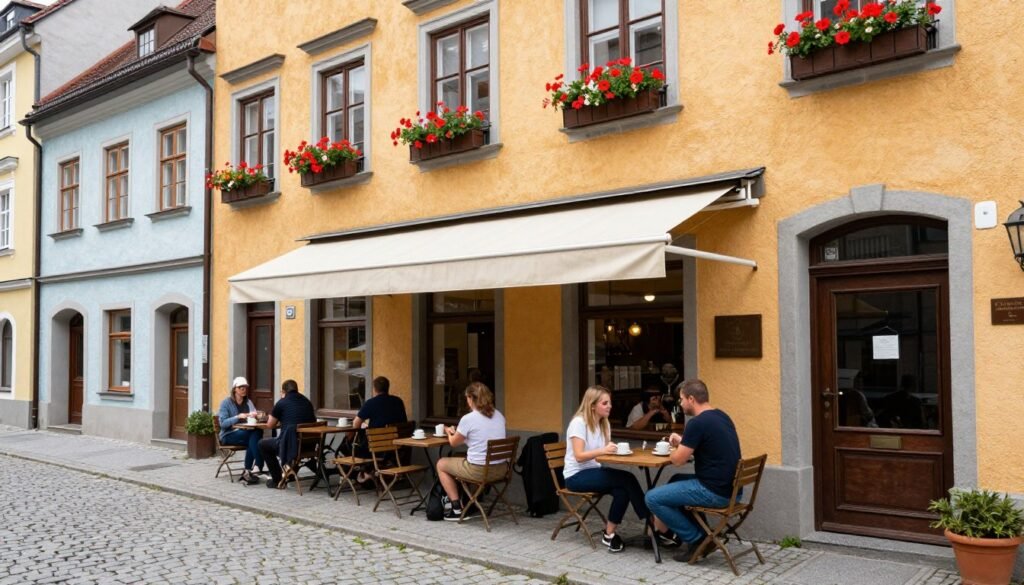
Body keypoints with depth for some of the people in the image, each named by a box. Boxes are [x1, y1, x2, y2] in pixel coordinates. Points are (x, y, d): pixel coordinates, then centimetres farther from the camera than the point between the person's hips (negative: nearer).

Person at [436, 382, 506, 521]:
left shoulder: (468, 419, -14)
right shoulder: (499, 416, 5)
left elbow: (454, 443, 2)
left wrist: (449, 432, 25)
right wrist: (457, 432, 30)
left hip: (478, 470, -7)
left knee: (441, 464, 19)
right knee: (462, 462, 34)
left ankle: (457, 508, 17)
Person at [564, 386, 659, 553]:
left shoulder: (604, 423, 9)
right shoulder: (578, 423, -15)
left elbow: (606, 452, 6)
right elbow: (579, 456, -22)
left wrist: (615, 450, -16)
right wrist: (603, 451, -35)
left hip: (594, 472, 7)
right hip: (576, 476, -7)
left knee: (622, 491, -24)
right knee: (627, 479, -24)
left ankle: (610, 534, -10)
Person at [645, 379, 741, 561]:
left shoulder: (697, 423, -18)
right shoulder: (721, 416, 10)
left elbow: (678, 460, -13)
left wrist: (675, 448, 8)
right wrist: (682, 443, 19)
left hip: (714, 492, -9)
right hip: (729, 488, 10)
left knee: (652, 498, -2)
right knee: (676, 480, 29)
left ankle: (695, 539, 4)